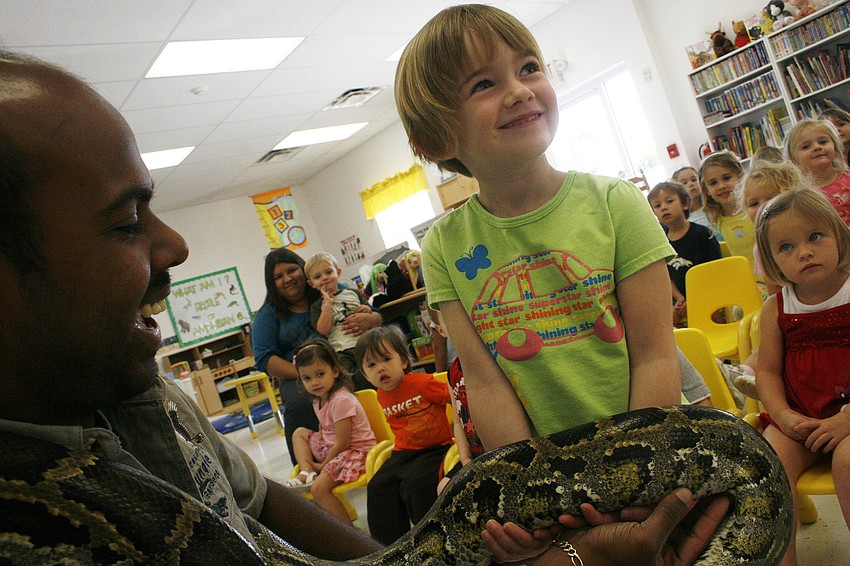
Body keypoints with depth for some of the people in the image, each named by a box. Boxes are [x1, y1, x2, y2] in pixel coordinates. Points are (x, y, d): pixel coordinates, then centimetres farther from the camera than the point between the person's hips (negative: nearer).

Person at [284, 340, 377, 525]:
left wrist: (323, 465, -9)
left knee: (318, 488, -25)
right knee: (299, 433, 18)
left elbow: (342, 443, -21)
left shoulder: (341, 400, -24)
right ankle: (306, 472, -1)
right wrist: (314, 458, -1)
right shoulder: (318, 400, 5)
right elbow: (323, 431, 14)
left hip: (356, 451, -10)